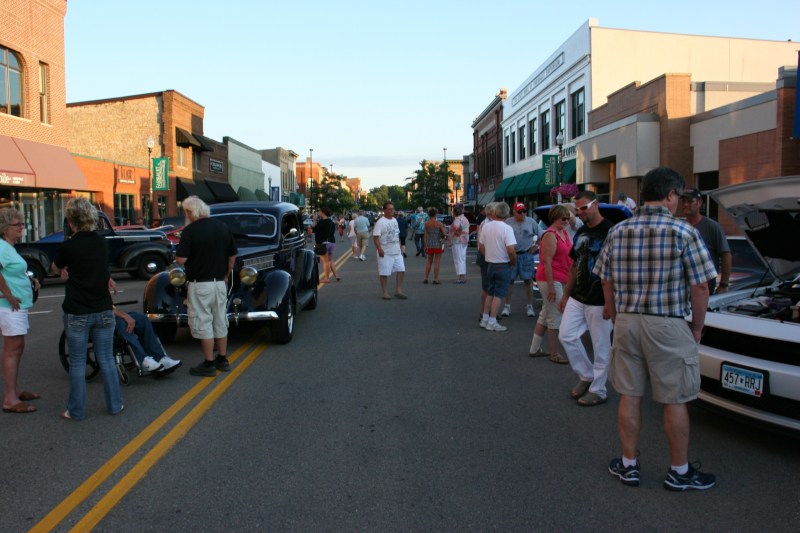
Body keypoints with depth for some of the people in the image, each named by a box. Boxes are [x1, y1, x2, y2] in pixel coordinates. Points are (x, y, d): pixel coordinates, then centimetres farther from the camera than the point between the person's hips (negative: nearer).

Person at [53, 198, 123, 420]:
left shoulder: (68, 246, -12)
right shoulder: (102, 242, 0)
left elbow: (56, 268, 8)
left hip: (77, 314, -3)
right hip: (103, 311, 3)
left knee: (77, 363, 7)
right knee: (107, 360, 11)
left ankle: (76, 410, 16)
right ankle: (115, 404, 17)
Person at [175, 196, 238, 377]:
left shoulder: (190, 230, -14)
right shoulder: (223, 227, 5)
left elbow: (180, 259, -17)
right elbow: (233, 256, 9)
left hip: (200, 284, -6)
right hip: (220, 283, 6)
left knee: (203, 324, 2)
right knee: (221, 322, 15)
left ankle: (209, 364, 7)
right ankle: (222, 360, 25)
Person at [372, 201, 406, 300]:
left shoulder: (394, 220, 13)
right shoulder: (380, 222, -11)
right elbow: (375, 237, -16)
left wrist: (400, 248, 18)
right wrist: (379, 249, -24)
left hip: (397, 252, 7)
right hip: (385, 253, -7)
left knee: (401, 270, 4)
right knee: (384, 273, -1)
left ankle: (398, 291, 12)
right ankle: (385, 293, 10)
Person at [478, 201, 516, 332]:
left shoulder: (486, 226, 1)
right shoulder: (507, 228, -17)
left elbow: (481, 246, 8)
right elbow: (511, 250, -23)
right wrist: (514, 262, -6)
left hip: (490, 264, 6)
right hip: (503, 265, -5)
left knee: (490, 293, 18)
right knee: (498, 294, 1)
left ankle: (484, 319, 21)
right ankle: (492, 322, 2)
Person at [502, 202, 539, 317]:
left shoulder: (531, 222, 1)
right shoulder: (508, 222, -2)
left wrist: (535, 246, 1)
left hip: (526, 255, 1)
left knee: (528, 280, 4)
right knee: (509, 280, 4)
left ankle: (529, 306, 13)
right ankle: (507, 306, 13)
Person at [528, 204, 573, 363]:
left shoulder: (564, 233, 12)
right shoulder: (550, 235, -16)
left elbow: (568, 256, 22)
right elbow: (546, 262, -20)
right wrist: (551, 286, -23)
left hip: (559, 280, 10)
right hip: (551, 280, -10)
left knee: (545, 315, 16)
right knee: (555, 318, -2)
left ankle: (534, 349, 26)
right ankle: (554, 354, 8)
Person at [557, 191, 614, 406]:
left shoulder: (610, 231, -12)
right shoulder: (581, 232, 12)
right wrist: (565, 294, 16)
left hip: (599, 301, -7)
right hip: (577, 298, 8)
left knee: (601, 347, 4)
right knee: (566, 336, 8)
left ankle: (597, 390, 18)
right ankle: (586, 376, 26)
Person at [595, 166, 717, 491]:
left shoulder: (617, 232, 3)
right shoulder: (683, 232, -10)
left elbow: (607, 282, 7)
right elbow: (699, 286, -9)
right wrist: (697, 328, 4)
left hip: (626, 323, 4)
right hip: (669, 327, -4)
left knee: (629, 397, 13)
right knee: (675, 402, 9)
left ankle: (628, 466, 24)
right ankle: (679, 473, 23)